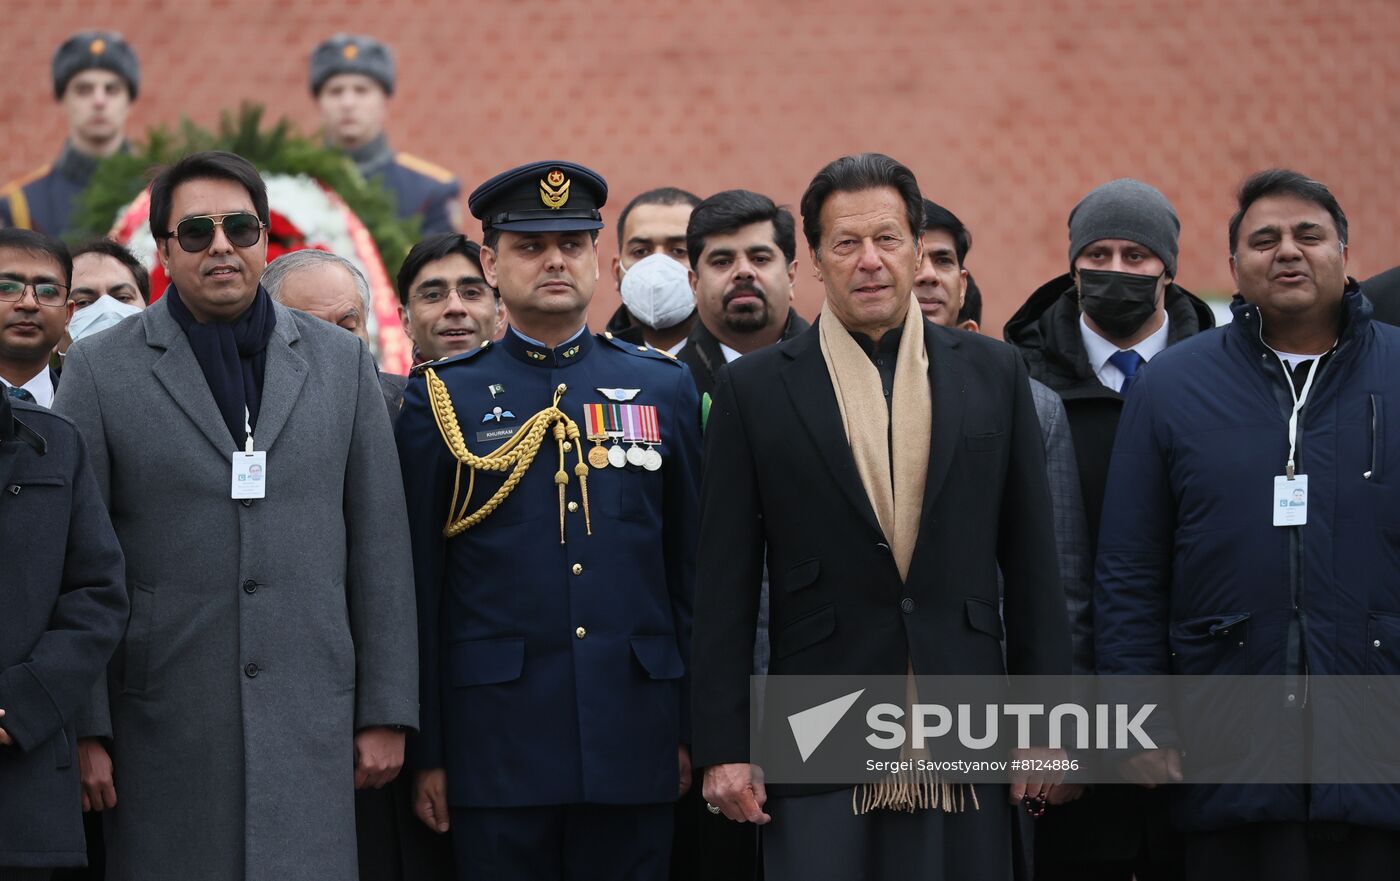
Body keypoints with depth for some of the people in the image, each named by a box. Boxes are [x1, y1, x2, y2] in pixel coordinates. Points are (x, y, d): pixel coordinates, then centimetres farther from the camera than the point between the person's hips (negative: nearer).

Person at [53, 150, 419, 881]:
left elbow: (379, 546, 9)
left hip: (308, 721, 1)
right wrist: (83, 730, -5)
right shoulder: (101, 370, 3)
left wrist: (387, 713, 4)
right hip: (162, 726, -1)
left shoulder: (341, 363, 10)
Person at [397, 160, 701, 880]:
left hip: (634, 740, 2)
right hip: (497, 740, -2)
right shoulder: (442, 397, 5)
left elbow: (693, 567, 10)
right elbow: (418, 584, 3)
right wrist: (425, 752, -1)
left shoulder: (663, 386, 10)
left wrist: (696, 727, 5)